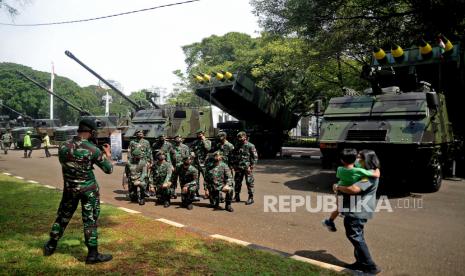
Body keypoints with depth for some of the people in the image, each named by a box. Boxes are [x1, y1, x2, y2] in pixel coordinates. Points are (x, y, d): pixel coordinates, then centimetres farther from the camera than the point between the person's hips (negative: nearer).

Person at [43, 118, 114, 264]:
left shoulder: (64, 146, -3)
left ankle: (51, 246, 37)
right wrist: (108, 155, 9)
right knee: (90, 221, 3)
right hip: (88, 189, -4)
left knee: (63, 217, 21)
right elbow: (109, 170, -8)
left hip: (69, 188, 5)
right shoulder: (93, 150, -17)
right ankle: (93, 254, 10)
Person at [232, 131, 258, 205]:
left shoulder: (250, 146, -6)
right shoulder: (237, 146, 12)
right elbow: (234, 156, 18)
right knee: (237, 182, 10)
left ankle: (251, 198, 8)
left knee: (249, 183, 0)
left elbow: (255, 157, -7)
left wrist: (251, 166, -12)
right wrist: (234, 165, 9)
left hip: (247, 168, -6)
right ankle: (237, 197, 22)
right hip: (238, 168, 6)